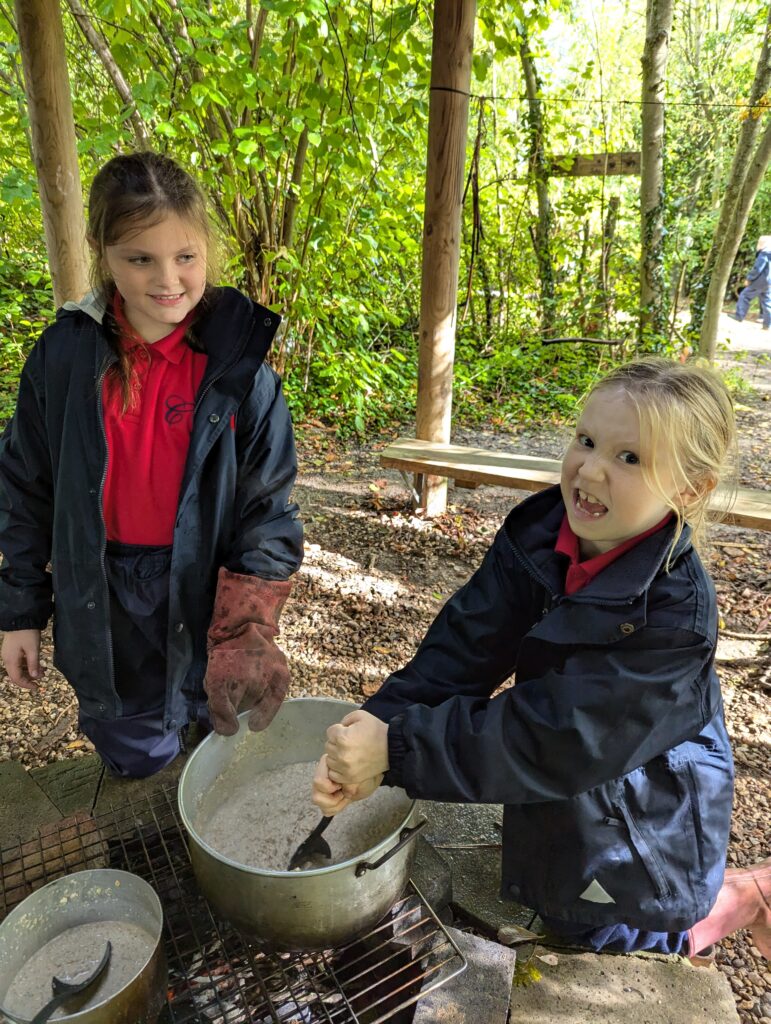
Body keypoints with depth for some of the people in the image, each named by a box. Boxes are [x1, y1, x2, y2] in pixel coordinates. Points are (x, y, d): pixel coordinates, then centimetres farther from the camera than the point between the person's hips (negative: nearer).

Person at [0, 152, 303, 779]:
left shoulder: (238, 368, -13)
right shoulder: (62, 357, -8)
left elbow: (267, 506, -11)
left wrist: (248, 628, -21)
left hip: (207, 596, -1)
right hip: (104, 608, 2)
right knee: (138, 763, 20)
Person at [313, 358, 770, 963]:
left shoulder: (675, 614, -33)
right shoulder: (538, 532, -16)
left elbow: (556, 740, -33)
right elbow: (464, 648, -20)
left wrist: (397, 750, -36)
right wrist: (377, 729, -32)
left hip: (648, 812, -5)